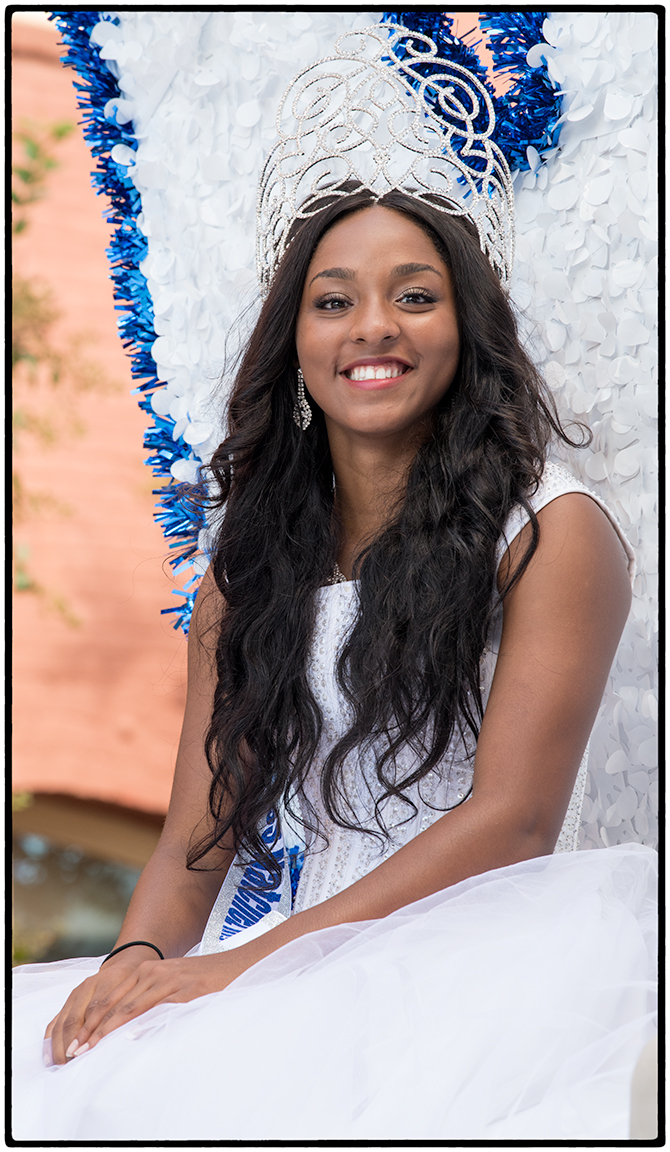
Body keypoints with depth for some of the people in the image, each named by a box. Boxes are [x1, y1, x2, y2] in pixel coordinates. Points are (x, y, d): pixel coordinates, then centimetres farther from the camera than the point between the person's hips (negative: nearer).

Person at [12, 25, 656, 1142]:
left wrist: (245, 964, -17)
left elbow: (512, 820, -9)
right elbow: (199, 836, 10)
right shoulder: (248, 564, 16)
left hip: (459, 960, -5)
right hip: (275, 976, 5)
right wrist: (140, 961, -14)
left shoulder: (550, 530, 0)